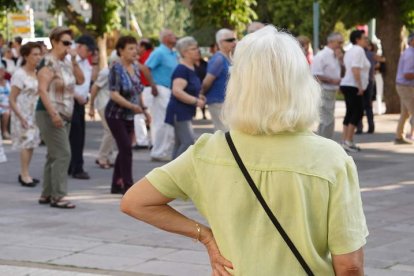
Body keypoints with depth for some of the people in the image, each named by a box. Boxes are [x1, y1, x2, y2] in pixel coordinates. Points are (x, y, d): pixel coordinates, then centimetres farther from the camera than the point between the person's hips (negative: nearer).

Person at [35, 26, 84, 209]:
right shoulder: (48, 63, -13)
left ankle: (47, 194, 18)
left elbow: (80, 80, 11)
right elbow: (42, 90, -21)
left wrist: (74, 61, 0)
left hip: (65, 115, 9)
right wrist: (53, 114, -28)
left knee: (54, 156, 12)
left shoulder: (66, 63, 13)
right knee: (62, 154, -14)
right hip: (50, 114, -9)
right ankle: (57, 196, -12)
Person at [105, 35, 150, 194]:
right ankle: (128, 186, -10)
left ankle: (116, 185, 19)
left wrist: (143, 109, 12)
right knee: (126, 149, -12)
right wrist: (132, 106, -30)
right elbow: (114, 94, -23)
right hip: (116, 114, -7)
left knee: (124, 150, 10)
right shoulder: (116, 69, -16)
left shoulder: (135, 67, 6)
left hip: (129, 116, 7)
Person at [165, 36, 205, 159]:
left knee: (180, 144, 13)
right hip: (179, 112, -10)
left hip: (186, 113, 10)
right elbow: (177, 91, -27)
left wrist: (198, 97, 11)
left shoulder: (191, 69, 13)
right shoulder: (182, 69, -16)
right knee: (189, 142, -18)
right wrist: (196, 101, -22)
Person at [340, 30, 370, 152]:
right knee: (358, 112, -8)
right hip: (353, 86, -10)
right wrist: (360, 87, -20)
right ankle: (348, 141, -11)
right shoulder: (359, 51, -12)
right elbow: (355, 70, -22)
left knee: (350, 112, 11)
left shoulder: (350, 51, 19)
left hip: (347, 85, 10)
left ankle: (345, 141, 11)